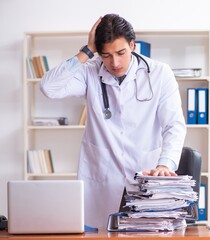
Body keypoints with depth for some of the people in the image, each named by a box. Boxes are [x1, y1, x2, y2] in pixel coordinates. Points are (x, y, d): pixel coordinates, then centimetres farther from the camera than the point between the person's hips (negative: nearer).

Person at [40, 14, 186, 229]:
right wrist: (86, 52, -12)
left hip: (147, 177, 0)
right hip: (102, 182, 1)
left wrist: (165, 165, -24)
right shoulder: (90, 73, -1)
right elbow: (49, 87, -14)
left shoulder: (159, 73, -3)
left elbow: (174, 125, -7)